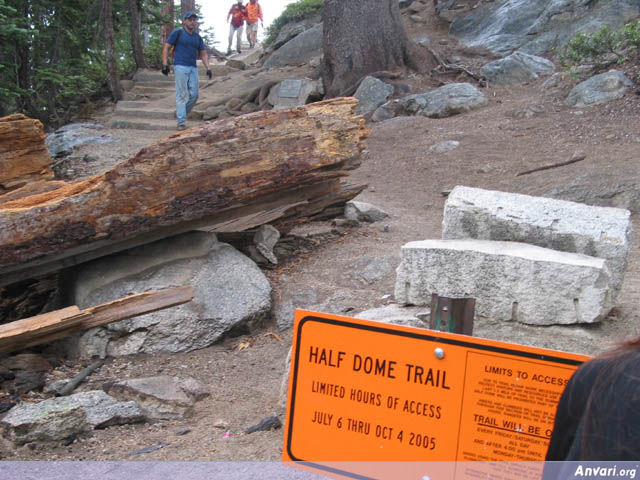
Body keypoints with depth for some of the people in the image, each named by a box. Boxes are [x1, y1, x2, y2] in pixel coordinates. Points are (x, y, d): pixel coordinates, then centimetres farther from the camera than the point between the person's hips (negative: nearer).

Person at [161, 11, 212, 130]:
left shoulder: (197, 37, 16)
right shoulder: (177, 33, 2)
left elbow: (203, 54, 19)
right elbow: (166, 48, 1)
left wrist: (208, 68, 6)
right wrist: (165, 64, -9)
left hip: (193, 68, 5)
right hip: (180, 67, -5)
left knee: (194, 95, 0)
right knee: (182, 95, -8)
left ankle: (181, 113, 20)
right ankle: (181, 122, -7)